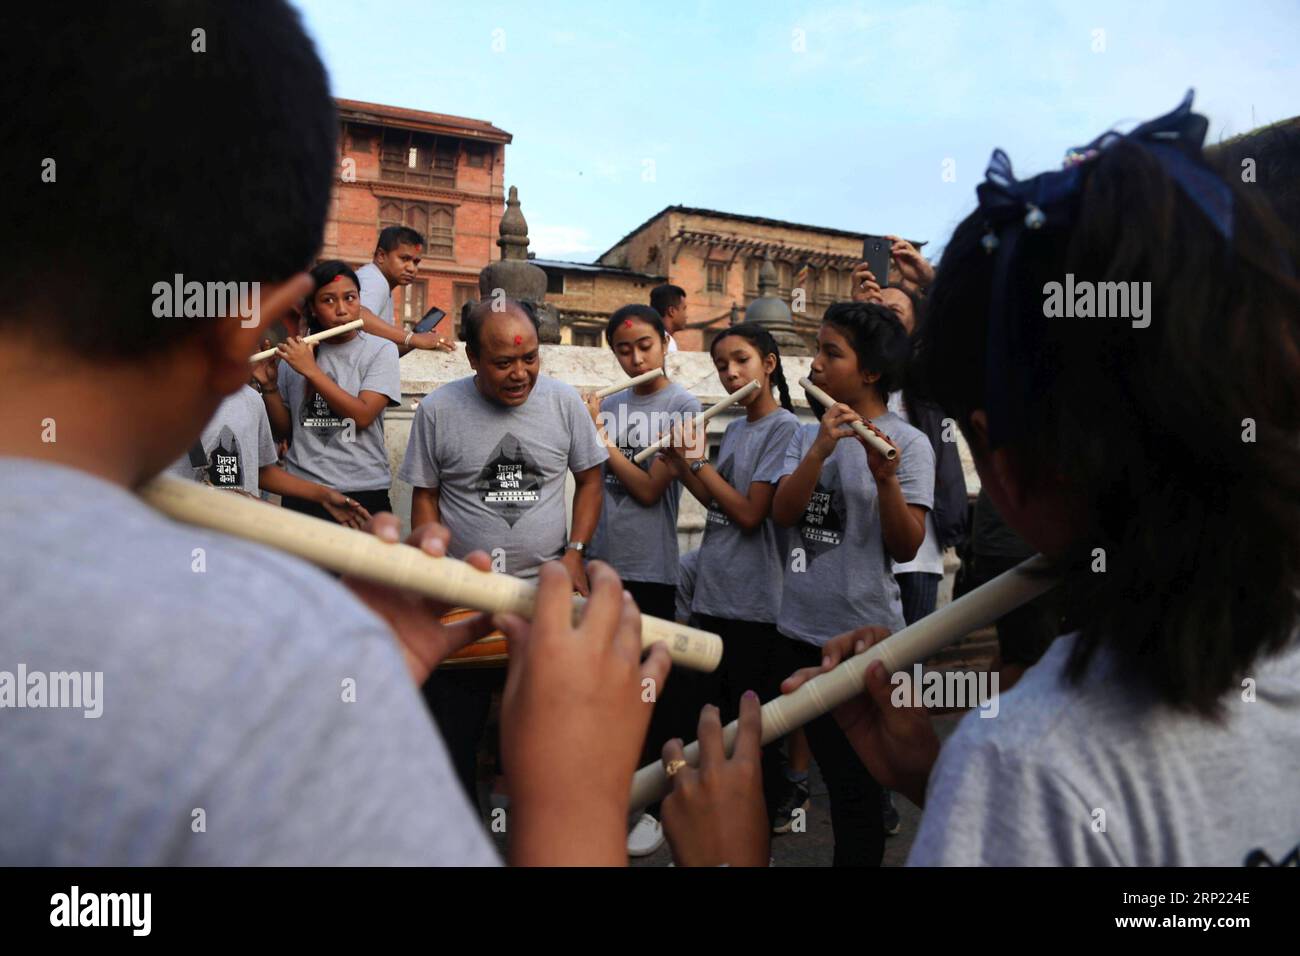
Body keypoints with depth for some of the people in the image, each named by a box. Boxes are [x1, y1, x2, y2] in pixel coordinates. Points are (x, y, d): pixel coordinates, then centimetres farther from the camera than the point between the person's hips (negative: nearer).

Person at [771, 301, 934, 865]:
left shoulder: (908, 442, -9)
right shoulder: (807, 435, 5)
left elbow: (906, 548, -14)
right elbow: (782, 513, -9)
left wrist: (885, 478, -29)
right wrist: (822, 448, -21)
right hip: (801, 630, 5)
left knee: (857, 789, 7)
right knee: (832, 772, 20)